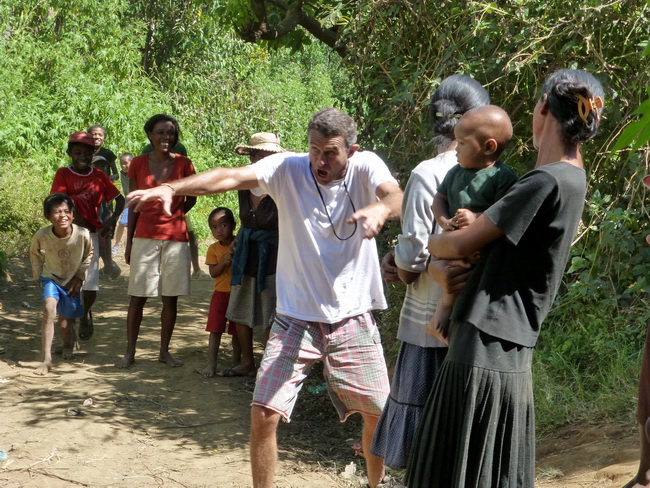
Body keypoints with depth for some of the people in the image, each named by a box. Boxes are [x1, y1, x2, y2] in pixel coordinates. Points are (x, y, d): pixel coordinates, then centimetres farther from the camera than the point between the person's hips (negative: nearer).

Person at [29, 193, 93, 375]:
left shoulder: (83, 235, -25)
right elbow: (35, 255, 1)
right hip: (51, 278, -1)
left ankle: (68, 346, 44)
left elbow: (88, 256, -2)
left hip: (72, 282, 1)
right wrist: (39, 276, 1)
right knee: (49, 307, -28)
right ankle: (46, 360, -26)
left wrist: (79, 277, -4)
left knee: (65, 322, 5)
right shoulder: (41, 236, -24)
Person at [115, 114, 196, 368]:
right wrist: (129, 242, 4)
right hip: (145, 237, 0)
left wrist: (172, 213, -2)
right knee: (137, 297, 1)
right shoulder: (138, 164, 1)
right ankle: (130, 352, 9)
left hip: (175, 238, 1)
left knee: (171, 297, 5)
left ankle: (164, 351, 16)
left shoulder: (183, 164, 0)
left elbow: (191, 199, 13)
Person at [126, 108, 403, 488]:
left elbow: (396, 197, -29)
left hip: (353, 319, 0)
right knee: (264, 413, -6)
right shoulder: (288, 168, -8)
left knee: (380, 414, 8)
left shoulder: (366, 166, -9)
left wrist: (380, 209, -54)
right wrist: (172, 188, -40)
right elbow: (233, 177, -23)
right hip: (296, 318, 0)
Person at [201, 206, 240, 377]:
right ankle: (211, 364, 1)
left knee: (237, 331, 8)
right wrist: (224, 261, -22)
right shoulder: (214, 249, 0)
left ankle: (236, 361, 21)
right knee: (215, 330, -3)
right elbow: (213, 272, -6)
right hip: (221, 293, 1)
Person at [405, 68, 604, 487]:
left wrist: (431, 245, 10)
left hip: (483, 358, -9)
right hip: (513, 361, 9)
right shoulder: (569, 180, 15)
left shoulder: (547, 182, -15)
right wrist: (442, 266, 5)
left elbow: (461, 244, -11)